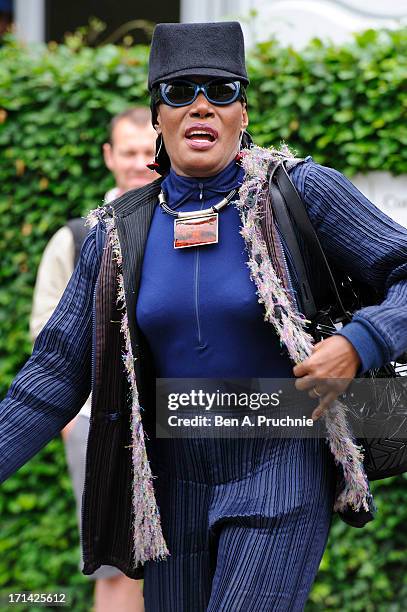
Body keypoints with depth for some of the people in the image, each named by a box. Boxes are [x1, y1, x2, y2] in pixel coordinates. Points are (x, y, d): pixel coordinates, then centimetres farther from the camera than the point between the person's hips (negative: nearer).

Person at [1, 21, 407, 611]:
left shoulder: (299, 191, -7)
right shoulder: (121, 232, 3)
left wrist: (360, 344, -23)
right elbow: (57, 370, 4)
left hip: (281, 468, -4)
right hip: (176, 476, 4)